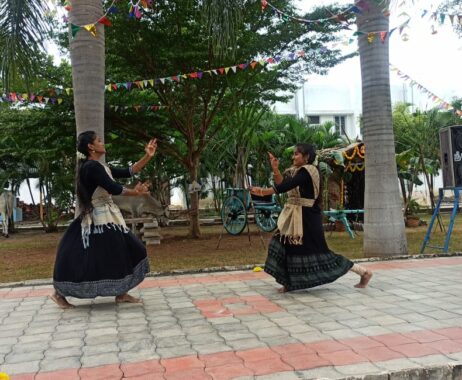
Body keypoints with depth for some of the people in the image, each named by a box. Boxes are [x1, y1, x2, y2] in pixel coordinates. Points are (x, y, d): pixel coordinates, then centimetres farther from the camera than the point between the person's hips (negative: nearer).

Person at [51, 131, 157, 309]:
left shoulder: (101, 167, 14)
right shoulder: (92, 166, -17)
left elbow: (127, 172, 13)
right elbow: (113, 188, -19)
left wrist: (147, 157, 10)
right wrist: (135, 192, -4)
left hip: (107, 217, 10)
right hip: (97, 219, -10)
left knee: (124, 251, 9)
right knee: (83, 258, -3)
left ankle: (121, 294, 15)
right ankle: (59, 294, 14)